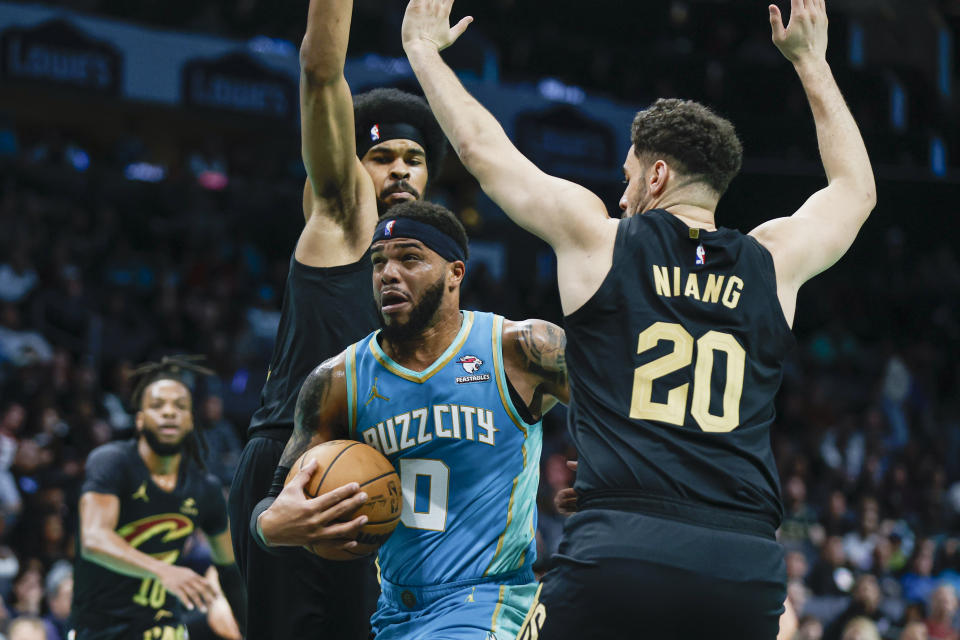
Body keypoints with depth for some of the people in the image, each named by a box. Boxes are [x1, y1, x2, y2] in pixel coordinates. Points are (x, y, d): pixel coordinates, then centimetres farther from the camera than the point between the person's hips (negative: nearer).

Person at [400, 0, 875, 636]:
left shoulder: (599, 239, 9)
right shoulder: (772, 262, 17)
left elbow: (481, 147, 21)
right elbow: (856, 187, 38)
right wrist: (811, 63, 48)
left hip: (621, 553, -2)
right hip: (746, 565, 3)